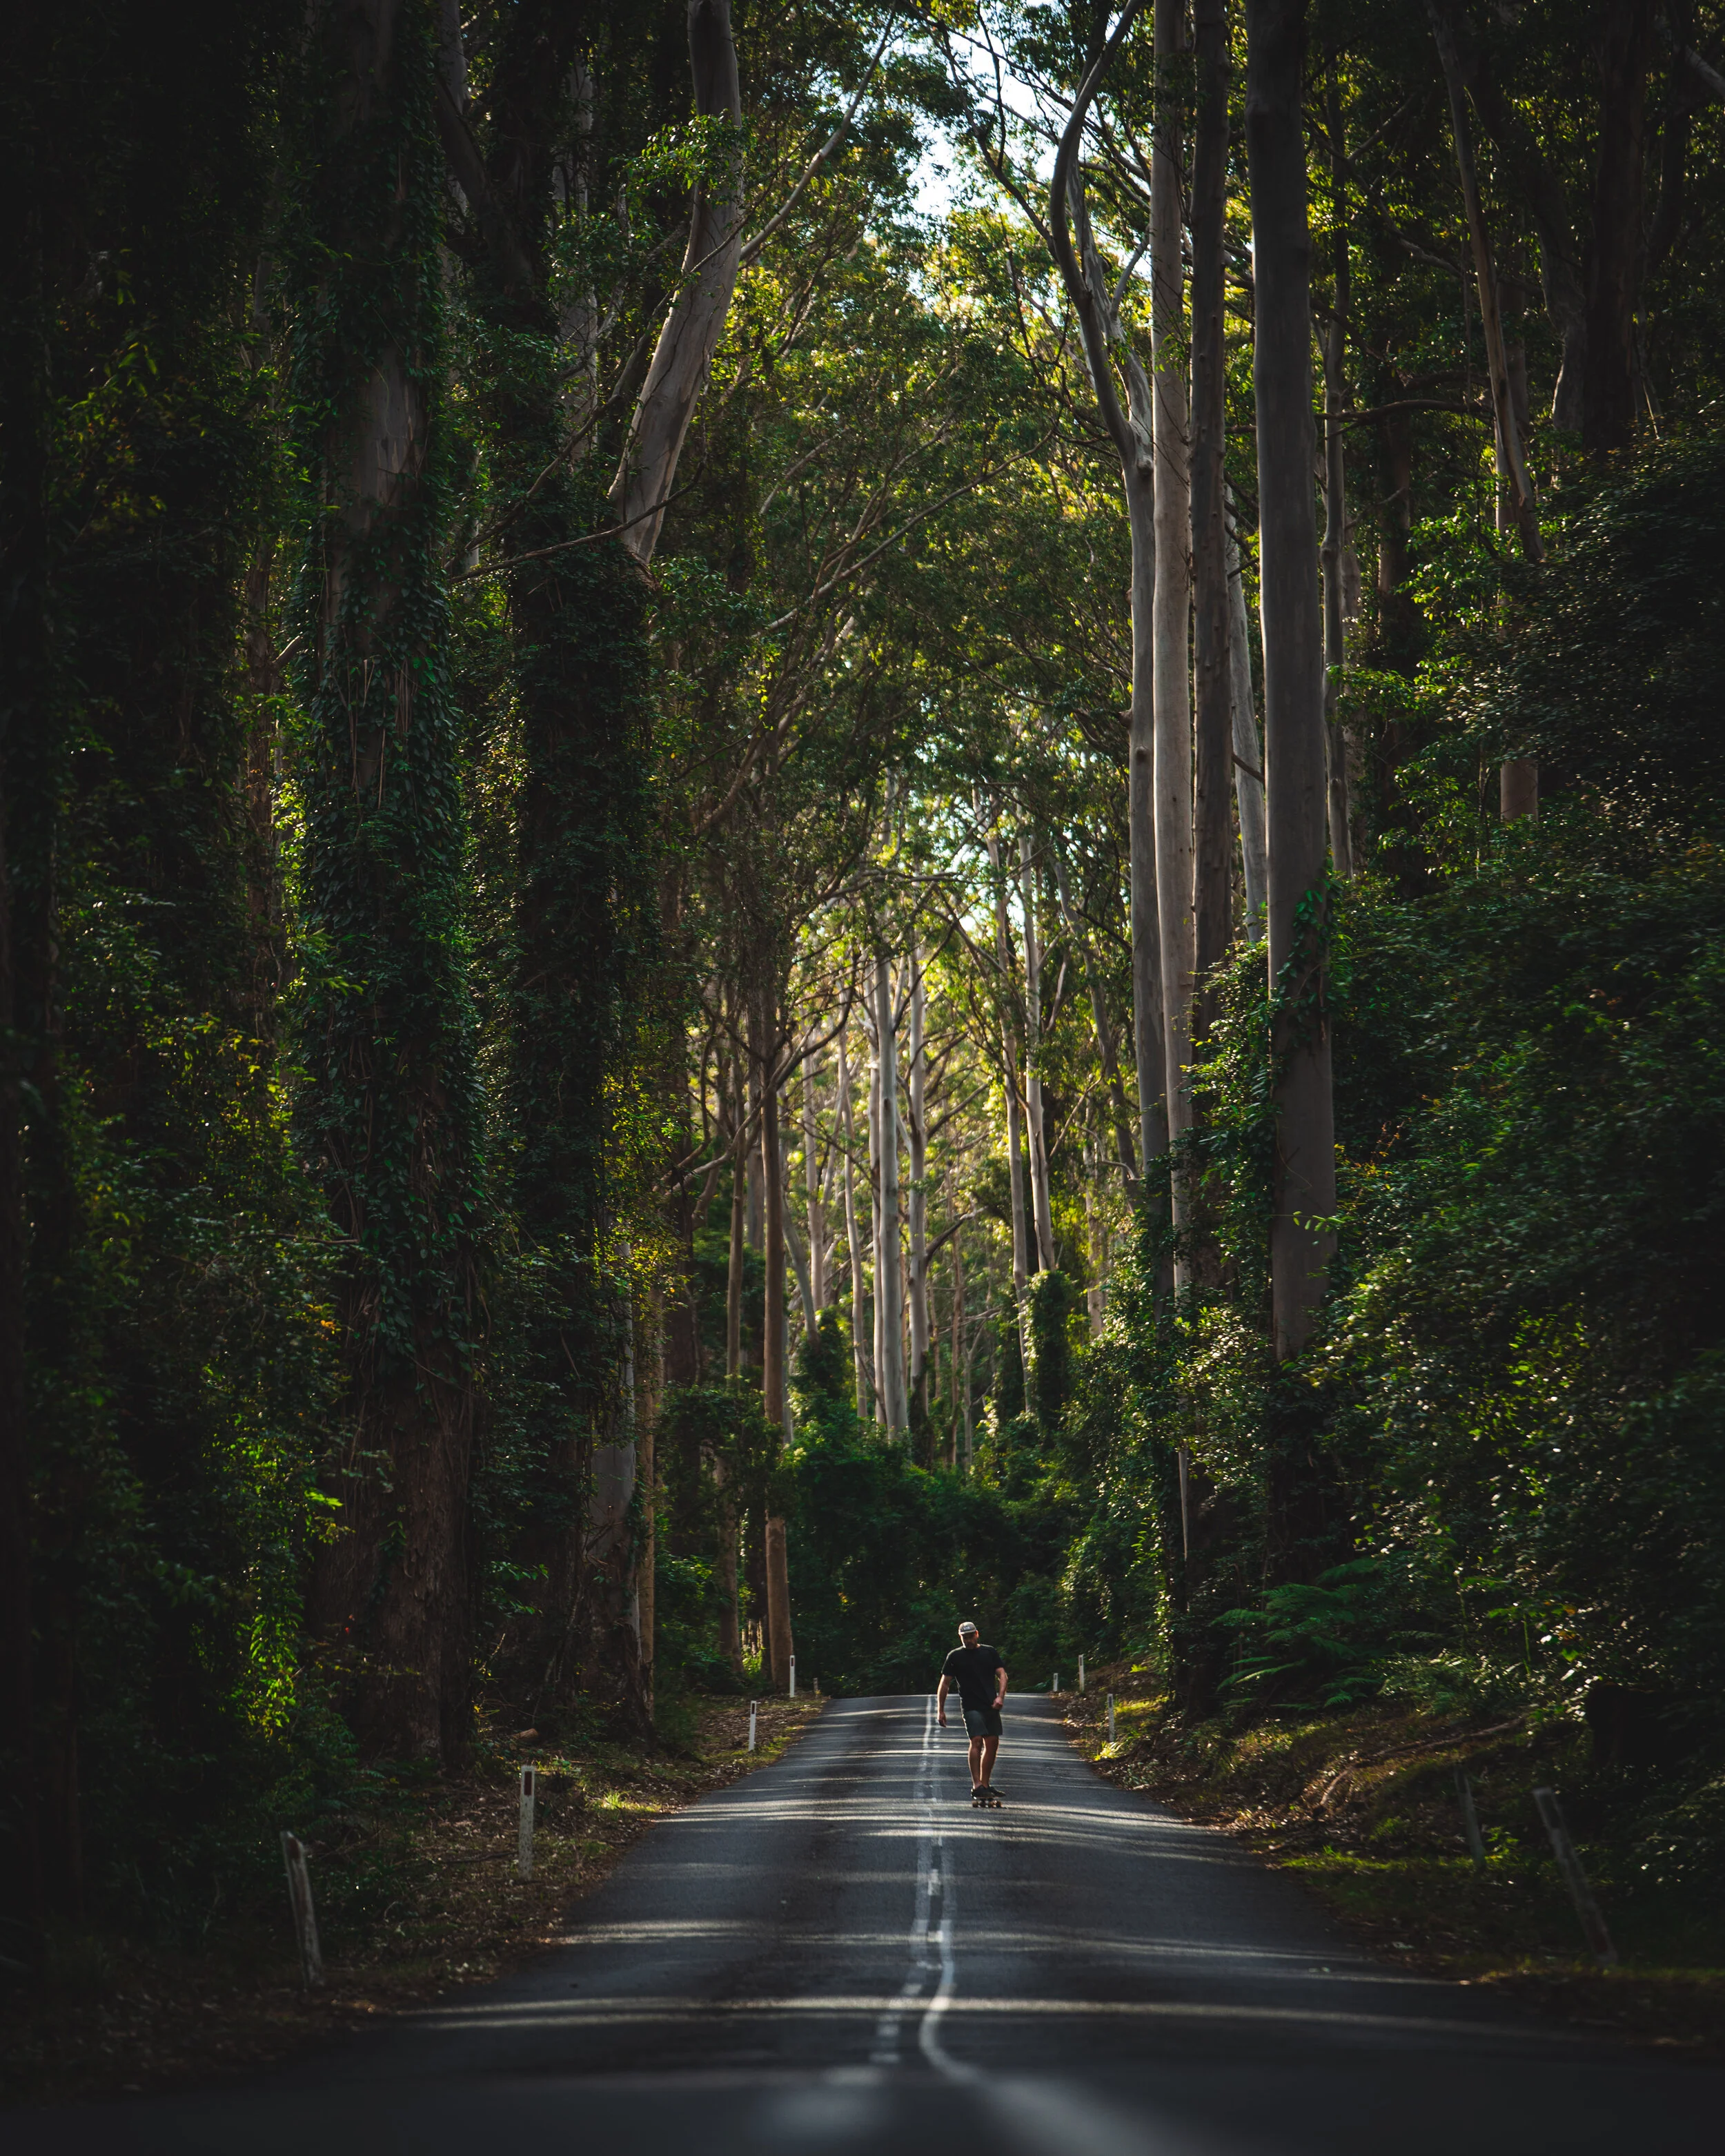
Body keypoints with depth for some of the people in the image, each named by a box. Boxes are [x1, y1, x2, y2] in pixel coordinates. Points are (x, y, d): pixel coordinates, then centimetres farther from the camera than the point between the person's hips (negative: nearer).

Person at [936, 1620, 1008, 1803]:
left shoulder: (989, 1652, 12)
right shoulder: (955, 1657, 6)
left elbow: (1002, 1674, 8)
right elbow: (945, 1684, 8)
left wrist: (1000, 1697, -9)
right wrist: (941, 1710, 4)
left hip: (991, 1706, 4)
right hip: (971, 1706, -4)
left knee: (992, 1744, 5)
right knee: (977, 1741, -17)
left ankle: (985, 1785, 17)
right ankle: (976, 1786, -20)